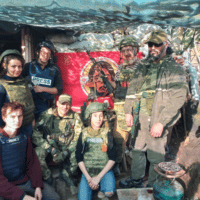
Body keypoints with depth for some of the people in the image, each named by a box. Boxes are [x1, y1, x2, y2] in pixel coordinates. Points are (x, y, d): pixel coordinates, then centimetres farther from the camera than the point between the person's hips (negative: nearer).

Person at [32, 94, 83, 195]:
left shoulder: (75, 117, -3)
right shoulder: (47, 115, -4)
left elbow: (78, 139, -7)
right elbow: (35, 135, -9)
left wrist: (65, 152, -20)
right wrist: (51, 149, -19)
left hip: (67, 148, 0)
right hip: (48, 146, 1)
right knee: (37, 153, -29)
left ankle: (67, 176, 0)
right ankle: (48, 180, -3)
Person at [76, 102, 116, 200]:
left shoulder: (107, 133, -1)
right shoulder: (84, 134, 2)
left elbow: (112, 159, -4)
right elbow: (79, 158, 2)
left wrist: (98, 177, -12)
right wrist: (88, 178, -9)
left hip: (105, 170, -1)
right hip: (87, 171, 1)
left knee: (109, 191, -28)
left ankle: (101, 188, 4)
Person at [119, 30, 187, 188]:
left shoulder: (175, 69, -6)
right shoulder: (142, 67, 11)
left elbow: (178, 98, -14)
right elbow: (132, 90, 14)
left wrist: (161, 123, -19)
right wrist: (128, 112, 4)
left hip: (158, 120, -5)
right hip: (140, 117, 5)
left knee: (155, 156, 6)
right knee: (137, 149, 17)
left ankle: (153, 187, 28)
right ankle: (136, 179, 39)